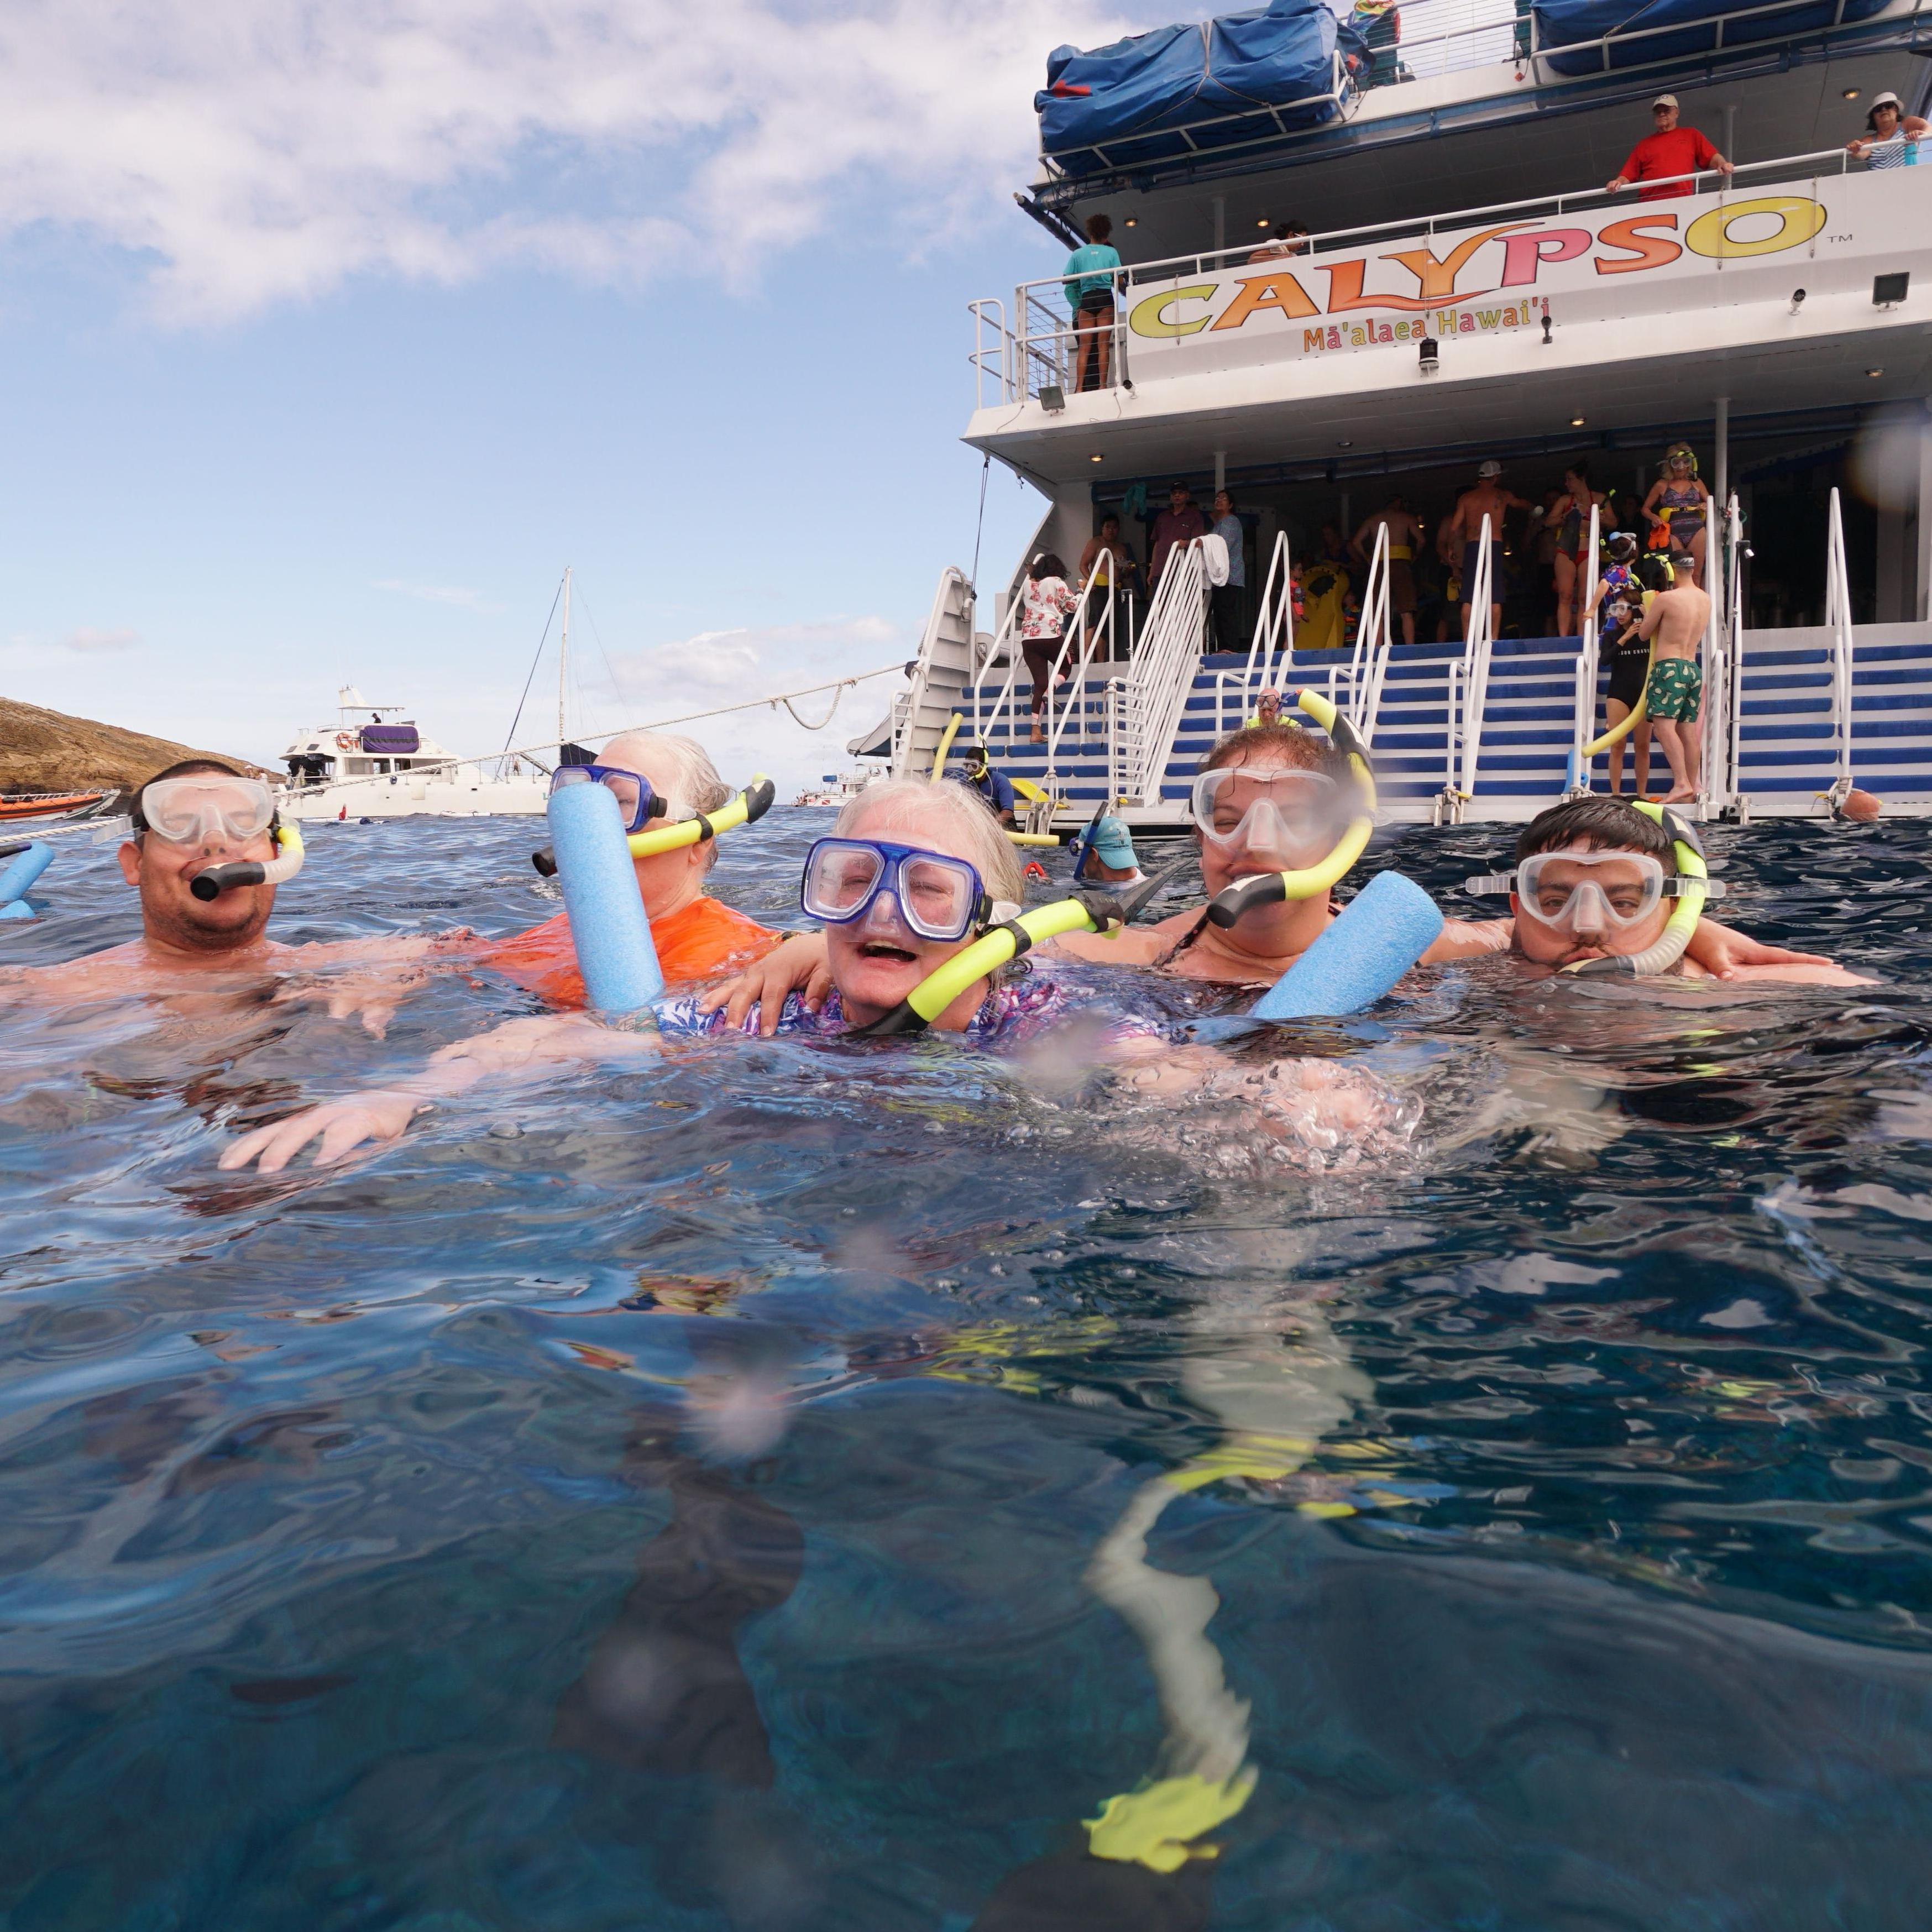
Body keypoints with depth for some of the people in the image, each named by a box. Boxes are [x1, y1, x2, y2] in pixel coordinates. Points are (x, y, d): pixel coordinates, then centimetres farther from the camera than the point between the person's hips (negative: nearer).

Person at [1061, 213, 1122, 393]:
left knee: (1084, 347, 0)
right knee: (1103, 344, -3)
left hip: (1086, 300, 1)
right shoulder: (1111, 252, 8)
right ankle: (1102, 385, -10)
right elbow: (1118, 278, 3)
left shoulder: (1078, 254, 11)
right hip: (1105, 298, -1)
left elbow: (1066, 282, 8)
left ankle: (1081, 387, -7)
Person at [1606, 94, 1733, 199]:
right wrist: (1618, 182, -7)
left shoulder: (1691, 135, 22)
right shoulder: (1644, 144, 23)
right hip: (1650, 204, 0)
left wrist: (1722, 164, -9)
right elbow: (1628, 176, 15)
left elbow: (1712, 157, 12)